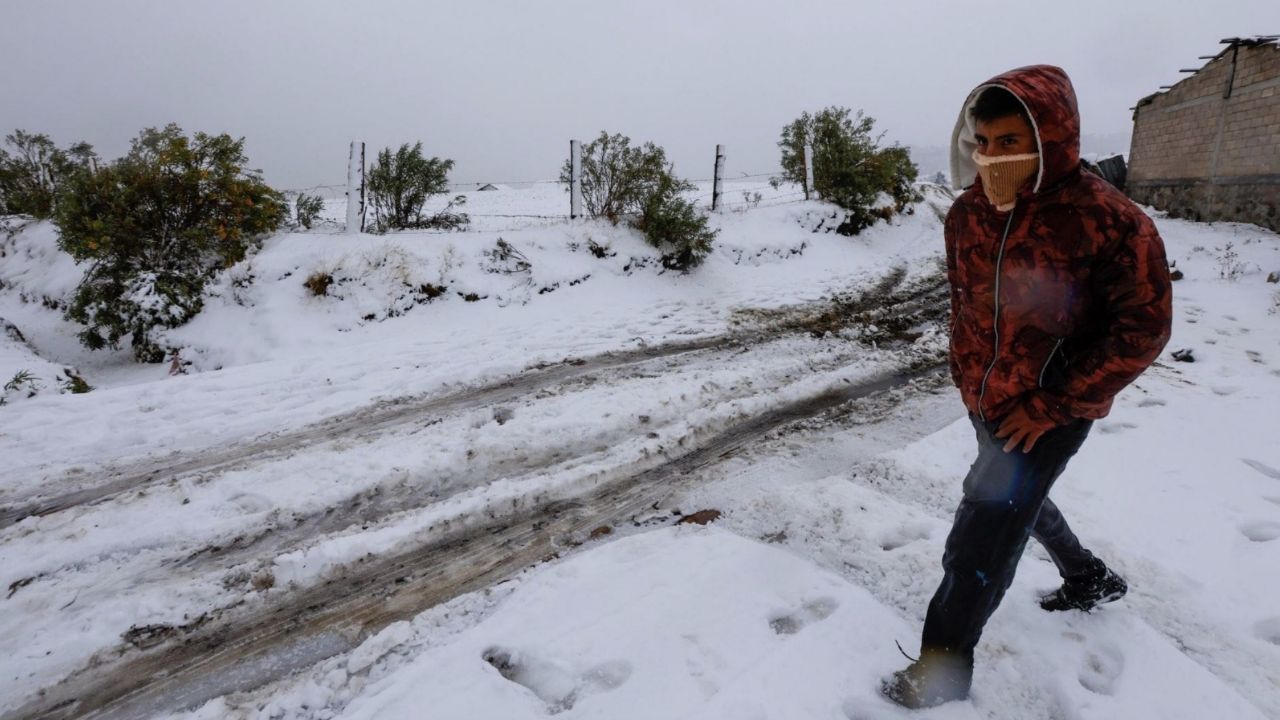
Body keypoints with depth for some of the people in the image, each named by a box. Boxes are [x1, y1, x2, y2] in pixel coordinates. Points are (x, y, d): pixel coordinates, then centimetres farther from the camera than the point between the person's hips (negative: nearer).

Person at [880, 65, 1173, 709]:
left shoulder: (1108, 220, -21)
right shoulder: (966, 215, -4)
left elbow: (1142, 329, -17)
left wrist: (1053, 403, -19)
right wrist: (968, 376, 10)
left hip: (1050, 410, -7)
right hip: (985, 401, 7)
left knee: (982, 534, -7)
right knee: (1017, 498, 26)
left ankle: (943, 667, 12)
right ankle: (1090, 579, 55)